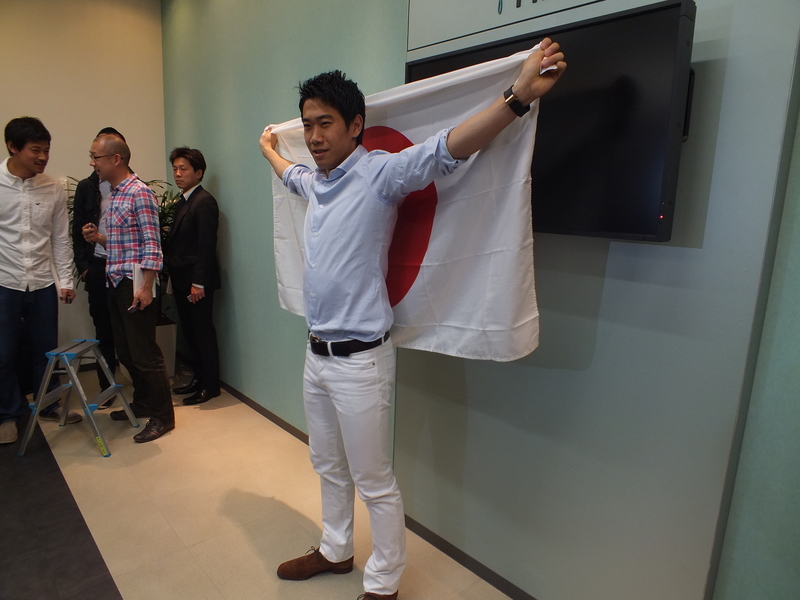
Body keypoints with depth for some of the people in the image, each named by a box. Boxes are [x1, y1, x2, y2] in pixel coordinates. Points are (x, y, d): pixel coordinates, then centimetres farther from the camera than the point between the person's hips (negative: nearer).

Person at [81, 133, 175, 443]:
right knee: (126, 351, 16)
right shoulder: (114, 193, 16)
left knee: (145, 353, -3)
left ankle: (162, 415, 9)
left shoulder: (139, 192, -11)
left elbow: (151, 244, -17)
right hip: (116, 282, 9)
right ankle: (142, 403, 31)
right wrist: (99, 238, 5)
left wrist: (146, 286, -21)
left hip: (135, 284, -9)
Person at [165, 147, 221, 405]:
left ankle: (210, 385, 12)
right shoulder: (182, 202, 15)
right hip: (182, 280, 9)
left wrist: (199, 282, -20)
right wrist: (171, 269, 9)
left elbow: (206, 245, -18)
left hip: (197, 281, -9)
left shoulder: (204, 202, -13)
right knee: (189, 331, 15)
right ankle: (198, 378, 28)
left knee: (203, 332, 0)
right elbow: (177, 242, 15)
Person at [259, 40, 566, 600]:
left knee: (373, 482, 8)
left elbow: (447, 148, -29)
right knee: (329, 467, 24)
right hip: (316, 353, 8)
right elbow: (290, 173, 34)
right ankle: (335, 550, 47)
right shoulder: (315, 180, 10)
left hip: (359, 360, -8)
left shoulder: (379, 173, -14)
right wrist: (269, 149, 52)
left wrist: (520, 95, -41)